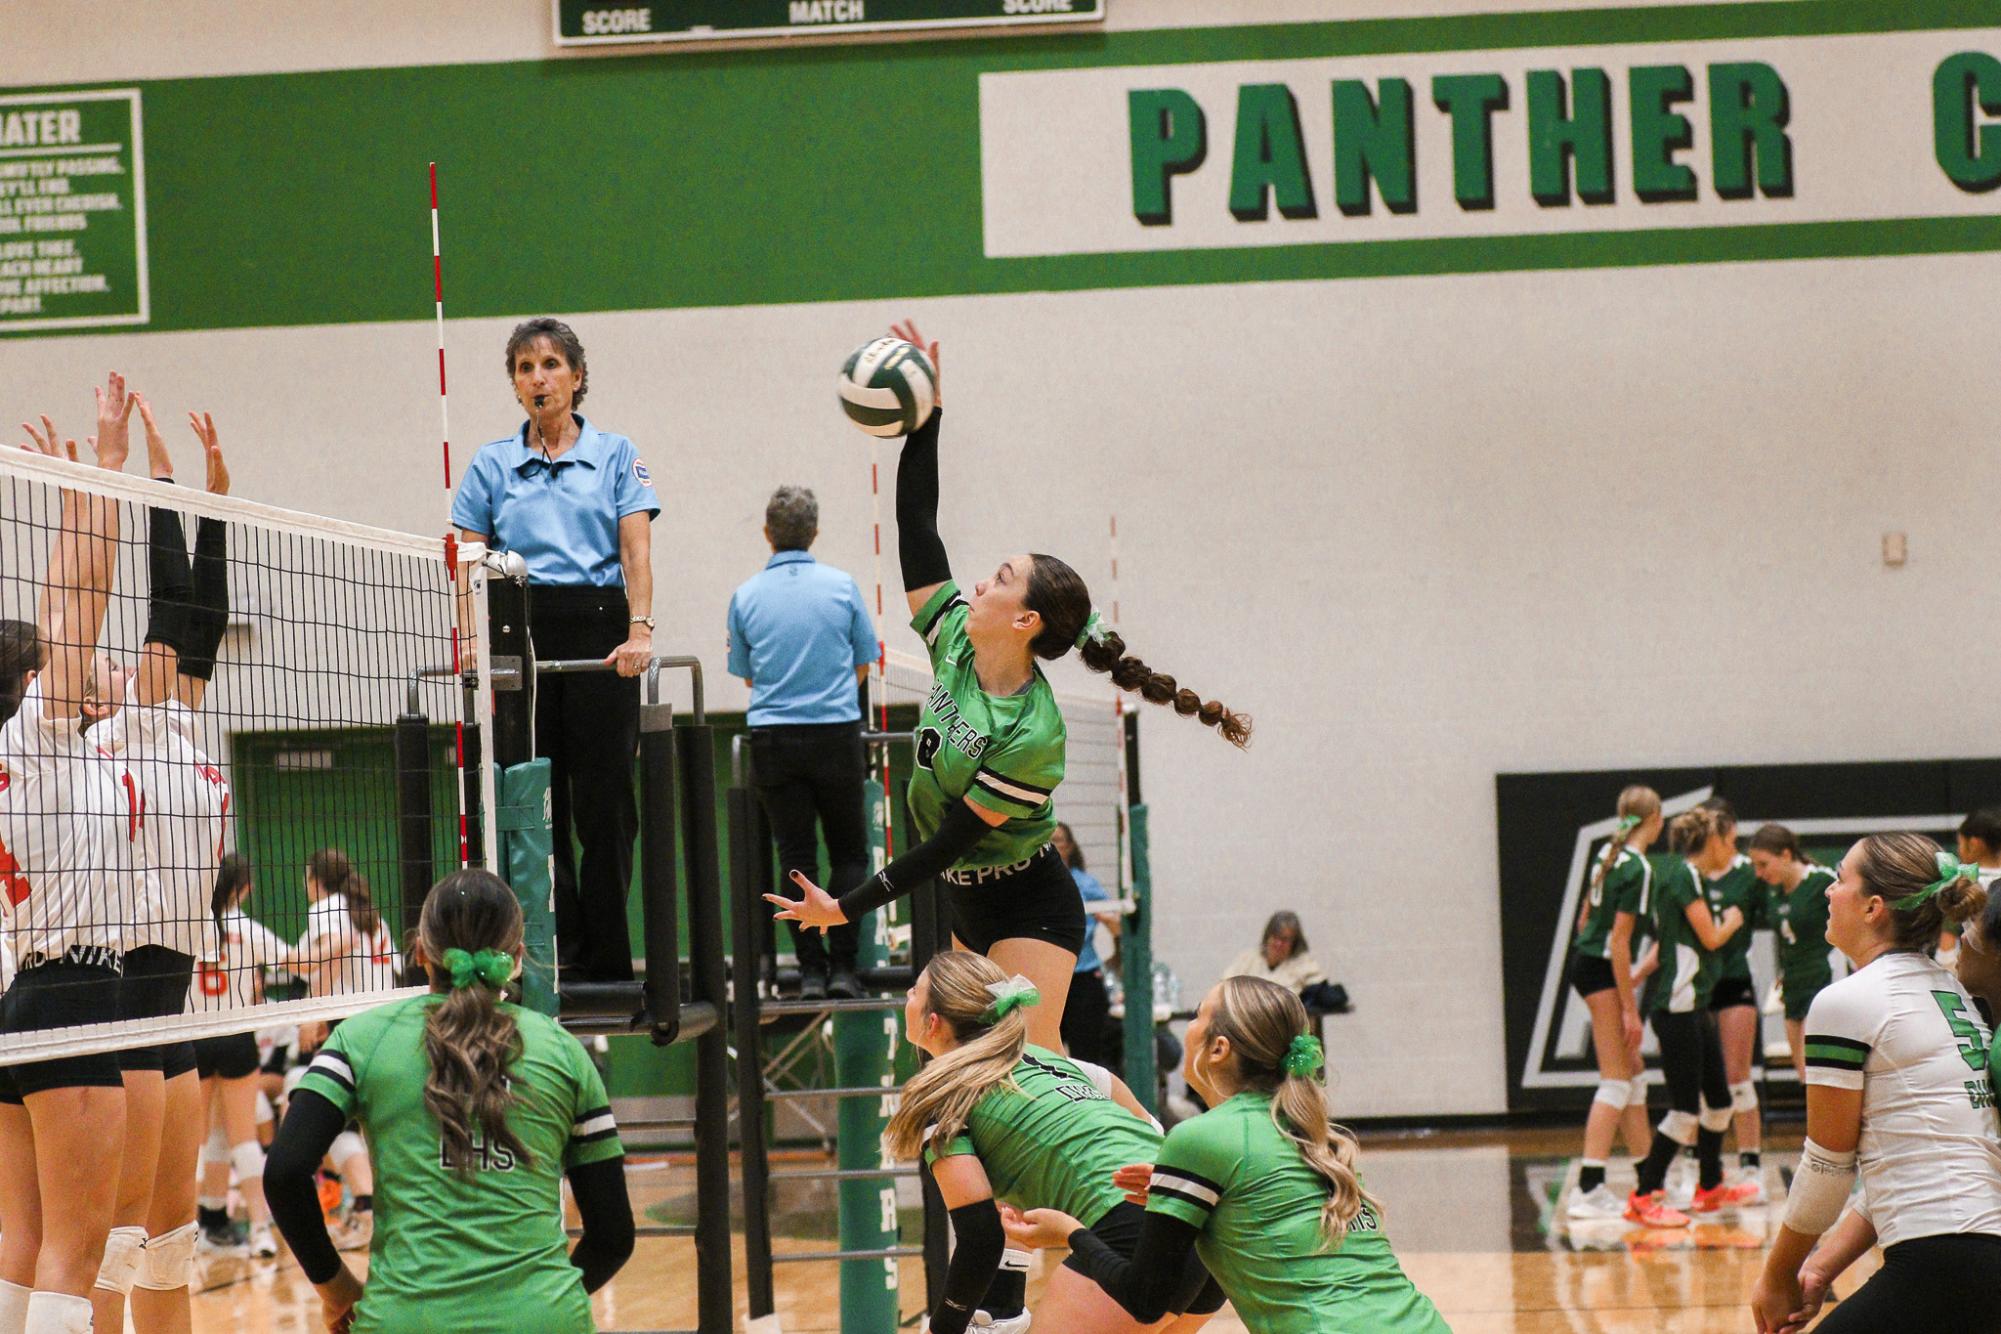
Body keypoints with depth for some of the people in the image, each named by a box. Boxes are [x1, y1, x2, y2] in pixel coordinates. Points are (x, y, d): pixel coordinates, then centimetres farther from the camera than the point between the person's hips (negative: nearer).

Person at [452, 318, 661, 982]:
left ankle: (607, 954, 4)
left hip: (597, 628, -2)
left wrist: (639, 629, -18)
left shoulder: (616, 455, 7)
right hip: (520, 630, 2)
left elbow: (636, 549, -4)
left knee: (604, 796, -2)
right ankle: (553, 947, 5)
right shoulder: (492, 465, 11)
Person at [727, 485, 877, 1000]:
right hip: (837, 733, -1)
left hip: (773, 739, 1)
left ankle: (811, 969, 2)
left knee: (796, 856, 6)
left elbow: (745, 672, 12)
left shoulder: (746, 597, 0)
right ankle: (842, 965, -1)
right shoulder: (842, 587, -2)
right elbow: (863, 663, 9)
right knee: (848, 852, 8)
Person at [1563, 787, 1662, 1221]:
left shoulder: (1611, 854, 10)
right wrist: (1629, 1009, -18)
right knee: (1616, 1081, -9)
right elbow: (1619, 940, -20)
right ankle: (1589, 1189, -15)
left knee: (1633, 1072, 17)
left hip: (1586, 959, 10)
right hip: (1603, 972, -10)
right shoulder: (1638, 868, -17)